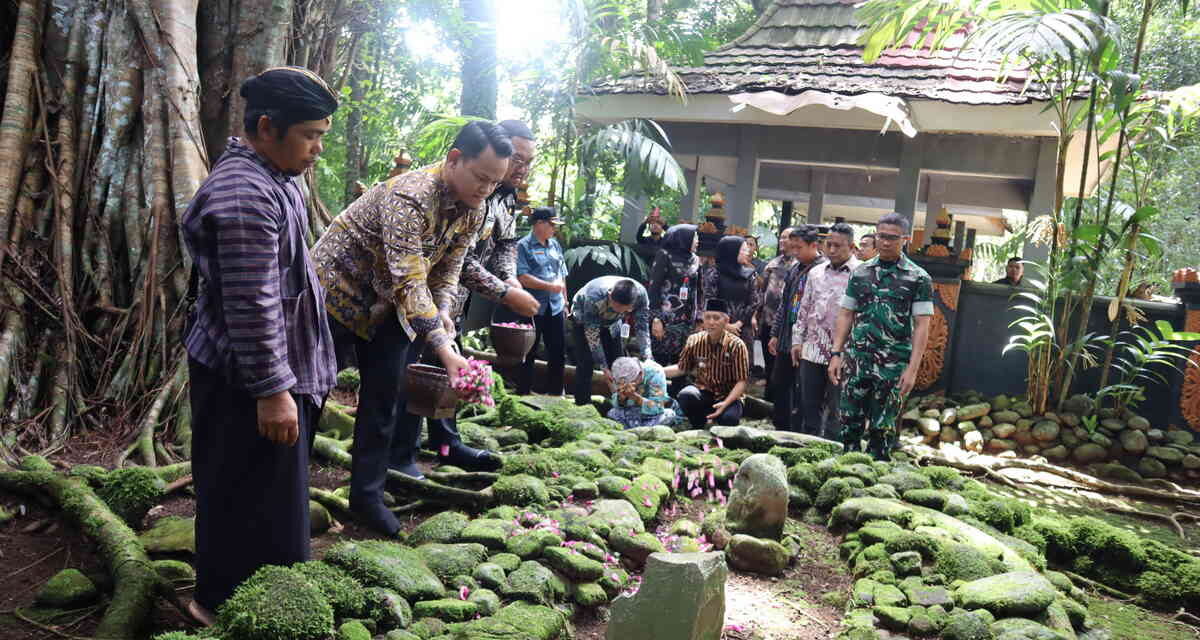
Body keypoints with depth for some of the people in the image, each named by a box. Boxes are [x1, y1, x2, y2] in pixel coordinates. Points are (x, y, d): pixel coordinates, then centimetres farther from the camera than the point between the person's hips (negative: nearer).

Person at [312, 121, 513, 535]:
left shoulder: (473, 210, -6)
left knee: (385, 394, 5)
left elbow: (448, 267, 3)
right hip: (339, 287, -7)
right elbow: (409, 282, -39)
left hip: (386, 304, 7)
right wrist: (442, 347, -45)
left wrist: (442, 310, -16)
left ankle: (367, 494, 15)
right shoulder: (410, 197, -33)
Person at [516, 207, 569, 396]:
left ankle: (555, 393, 24)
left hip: (556, 307, 6)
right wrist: (549, 286, -19)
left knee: (558, 352, 11)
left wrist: (564, 300, 16)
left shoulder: (555, 244, 12)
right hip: (533, 308, -6)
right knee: (528, 354, 4)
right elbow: (522, 277, -17)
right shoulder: (524, 246, -8)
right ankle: (523, 393, 16)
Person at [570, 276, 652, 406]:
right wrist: (604, 367, -33)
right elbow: (592, 335, -33)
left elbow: (642, 328, -24)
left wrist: (646, 359, -34)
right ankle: (583, 403, -6)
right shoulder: (594, 298, -44)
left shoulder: (640, 294, -35)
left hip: (612, 322, 4)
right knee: (586, 362, -14)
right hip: (584, 319, -3)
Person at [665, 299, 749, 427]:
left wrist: (725, 403, -28)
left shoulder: (737, 345, -13)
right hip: (703, 391, 2)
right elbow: (681, 368, 9)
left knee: (729, 419, -34)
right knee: (685, 396, -31)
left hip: (728, 395, -2)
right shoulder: (694, 341, -4)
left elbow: (741, 381, -14)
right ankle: (698, 427, 0)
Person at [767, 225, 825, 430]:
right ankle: (781, 430, 30)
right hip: (786, 340, 8)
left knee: (799, 392, 0)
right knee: (778, 385, 16)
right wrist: (775, 334, 18)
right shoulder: (795, 269, 12)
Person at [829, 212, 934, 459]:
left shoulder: (919, 278, -2)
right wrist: (836, 353, 4)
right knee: (850, 423, 6)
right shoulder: (860, 272, 9)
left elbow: (922, 326, -5)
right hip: (856, 359, 3)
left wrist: (912, 369, -11)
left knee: (882, 429, 3)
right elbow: (846, 314, 11)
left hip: (893, 364, -3)